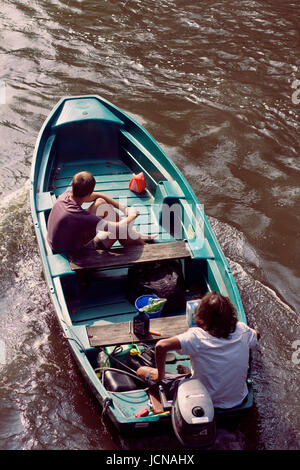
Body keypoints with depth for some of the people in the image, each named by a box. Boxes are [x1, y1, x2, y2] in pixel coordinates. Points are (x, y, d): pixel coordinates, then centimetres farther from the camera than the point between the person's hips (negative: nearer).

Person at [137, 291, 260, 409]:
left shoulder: (197, 337, -25)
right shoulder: (242, 330, -13)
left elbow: (161, 346, -36)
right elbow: (256, 335, 10)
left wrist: (160, 375, -20)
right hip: (238, 400, 5)